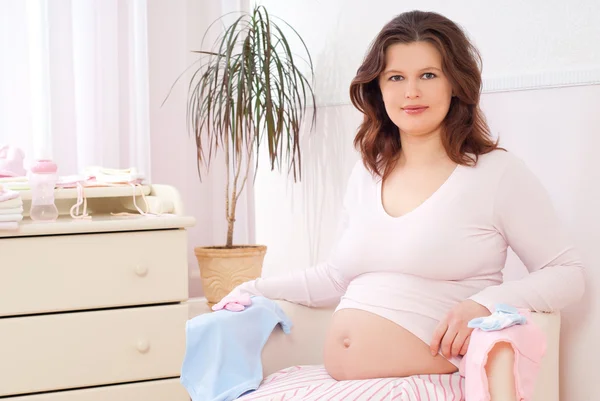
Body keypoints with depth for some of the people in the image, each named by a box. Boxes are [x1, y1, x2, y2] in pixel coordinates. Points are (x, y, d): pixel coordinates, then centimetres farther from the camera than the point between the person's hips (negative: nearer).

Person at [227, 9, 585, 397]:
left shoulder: (497, 172, -2)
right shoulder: (366, 174, 14)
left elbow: (568, 274, -3)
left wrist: (484, 304, -18)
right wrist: (257, 289, 20)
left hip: (427, 388, -4)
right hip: (338, 383, 4)